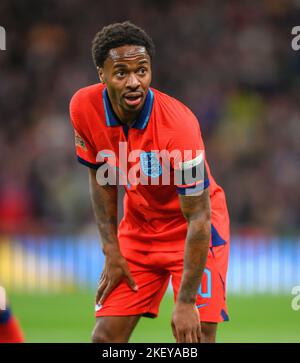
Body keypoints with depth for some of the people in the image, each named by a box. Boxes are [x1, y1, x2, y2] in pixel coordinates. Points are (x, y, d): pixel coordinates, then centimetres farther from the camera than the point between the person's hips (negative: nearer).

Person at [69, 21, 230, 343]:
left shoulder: (178, 125, -32)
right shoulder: (84, 107, -17)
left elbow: (198, 218, -26)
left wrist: (185, 302, -27)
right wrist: (112, 252, -3)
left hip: (193, 229, -4)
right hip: (138, 228, 5)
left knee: (194, 336, -15)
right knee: (105, 339, -2)